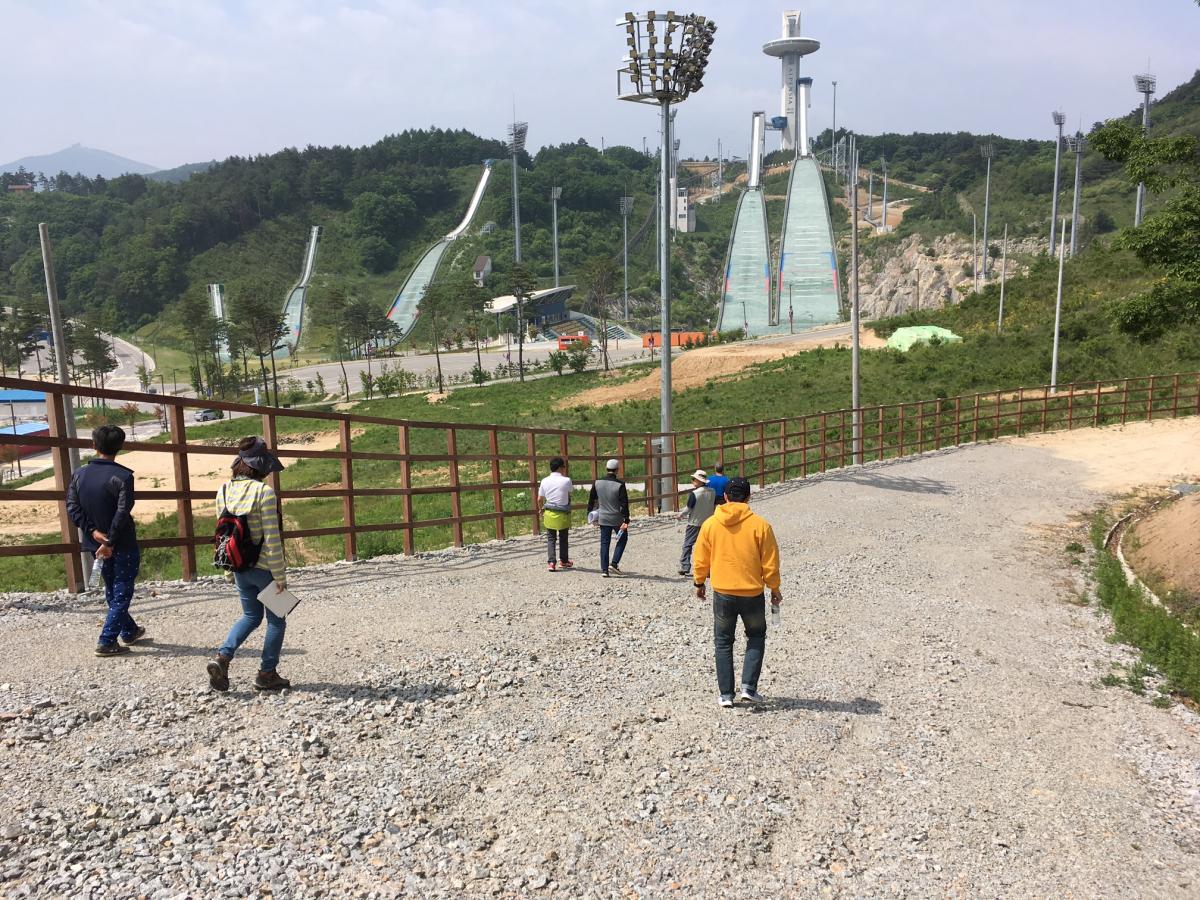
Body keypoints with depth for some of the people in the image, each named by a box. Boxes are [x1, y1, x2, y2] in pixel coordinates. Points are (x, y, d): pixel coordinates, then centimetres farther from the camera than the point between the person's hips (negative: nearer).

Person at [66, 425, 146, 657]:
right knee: (122, 594, 4)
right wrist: (109, 542, -17)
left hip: (96, 543, 6)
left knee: (112, 591, 20)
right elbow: (122, 512, -22)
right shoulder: (123, 476, -16)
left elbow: (72, 507, -4)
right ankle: (107, 642, 0)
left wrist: (93, 531, -8)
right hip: (123, 546, -6)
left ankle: (129, 631, 35)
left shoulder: (79, 474, 1)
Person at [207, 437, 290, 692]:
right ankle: (267, 674, 21)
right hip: (264, 567, -6)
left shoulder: (223, 491, 1)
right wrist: (280, 575, -12)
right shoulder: (263, 492, -19)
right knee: (276, 621, 13)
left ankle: (222, 657, 5)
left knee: (251, 616, 23)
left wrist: (231, 567, 18)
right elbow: (272, 539, -19)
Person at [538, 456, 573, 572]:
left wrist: (541, 509, 22)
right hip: (562, 514, -2)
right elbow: (571, 490, 9)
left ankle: (551, 562, 0)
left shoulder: (545, 481, -2)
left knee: (550, 538, 10)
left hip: (549, 514, 2)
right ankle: (564, 560, 29)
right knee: (563, 538, 15)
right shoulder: (566, 481, -13)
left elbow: (540, 499, 4)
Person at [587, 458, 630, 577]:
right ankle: (614, 564, 5)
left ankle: (604, 569, 8)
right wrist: (626, 520, -13)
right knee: (622, 539, 16)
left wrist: (590, 514, 19)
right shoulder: (620, 484, -15)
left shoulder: (597, 483, -1)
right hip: (617, 519, -3)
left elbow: (591, 500, 7)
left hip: (603, 518, 4)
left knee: (604, 543, 10)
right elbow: (624, 503, -16)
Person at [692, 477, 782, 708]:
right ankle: (749, 687, 9)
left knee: (723, 642, 15)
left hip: (722, 593, 1)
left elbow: (700, 560, 3)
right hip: (752, 593, -1)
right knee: (756, 637, 21)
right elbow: (770, 563, -4)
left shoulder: (710, 524, -5)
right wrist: (774, 589, 10)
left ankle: (726, 694, 14)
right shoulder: (760, 525, -9)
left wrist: (699, 583, 19)